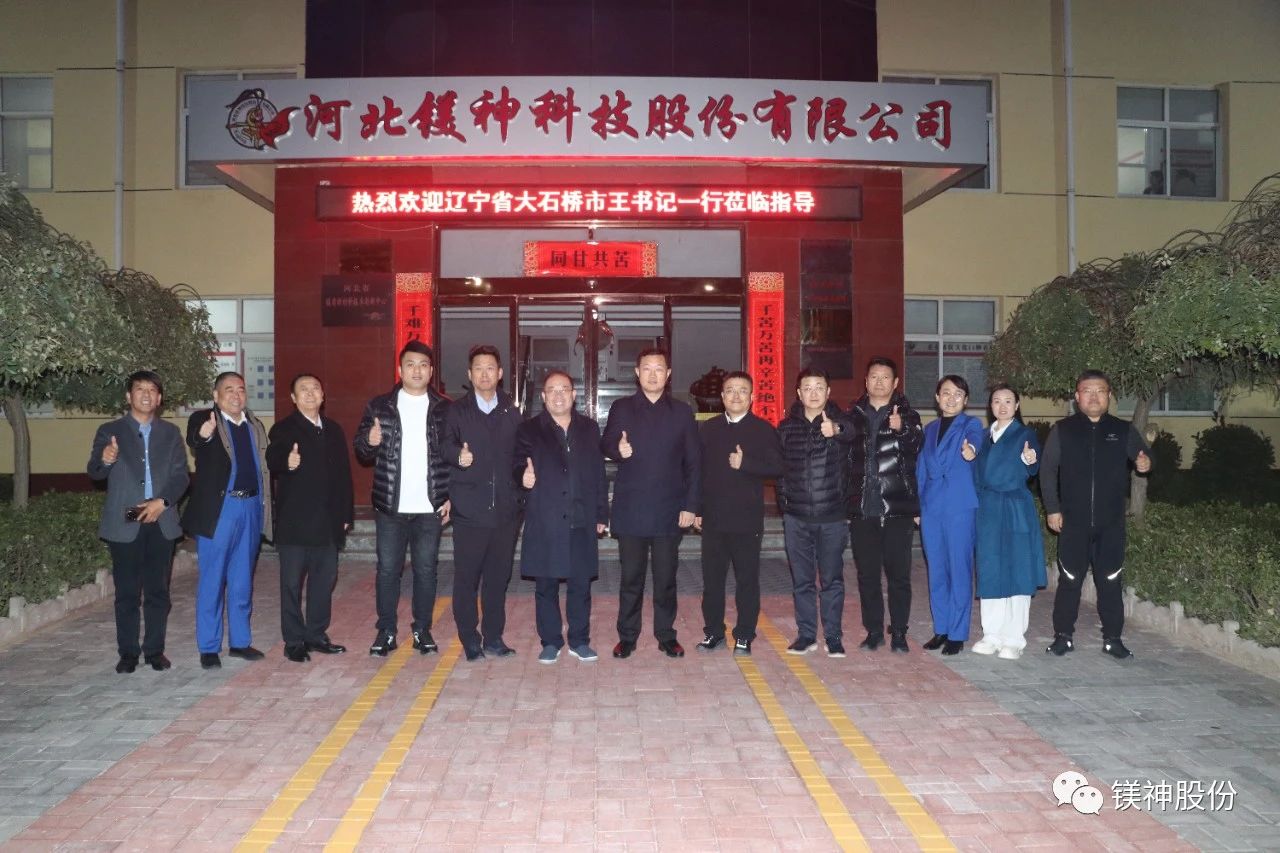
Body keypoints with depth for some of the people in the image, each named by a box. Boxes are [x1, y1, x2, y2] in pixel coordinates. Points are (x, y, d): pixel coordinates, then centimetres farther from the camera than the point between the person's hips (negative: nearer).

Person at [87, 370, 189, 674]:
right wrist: (104, 461, -27)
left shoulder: (170, 433, 10)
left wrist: (162, 502, -12)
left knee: (158, 590, 5)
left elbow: (180, 475, 4)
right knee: (127, 592, 2)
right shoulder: (110, 431, 5)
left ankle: (155, 650, 14)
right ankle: (128, 652, 11)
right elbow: (94, 472, -4)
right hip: (124, 523, -2)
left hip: (161, 521, 2)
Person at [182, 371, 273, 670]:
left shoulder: (255, 425, 13)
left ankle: (240, 641, 23)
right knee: (211, 581, 2)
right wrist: (204, 434, -51)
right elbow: (193, 440, -28)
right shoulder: (203, 419, -4)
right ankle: (208, 648, 10)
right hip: (218, 509, -5)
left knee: (242, 581, 13)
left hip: (250, 508, 5)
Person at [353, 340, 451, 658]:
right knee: (387, 569, 4)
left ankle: (423, 631, 18)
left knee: (426, 570, 6)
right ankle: (386, 632, 15)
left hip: (430, 507, 0)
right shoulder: (379, 406, 5)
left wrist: (451, 497, -3)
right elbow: (361, 451, 5)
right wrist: (370, 442, -18)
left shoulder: (444, 409, 4)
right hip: (390, 506, 0)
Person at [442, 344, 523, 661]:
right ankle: (470, 640, 14)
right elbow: (445, 444, -10)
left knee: (498, 576, 8)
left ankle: (493, 638, 20)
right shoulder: (456, 411, 5)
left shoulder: (512, 412, 12)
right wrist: (458, 455, -30)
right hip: (470, 509, -2)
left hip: (505, 508, 2)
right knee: (466, 577, 1)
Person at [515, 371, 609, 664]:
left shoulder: (589, 428, 11)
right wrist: (524, 476, -25)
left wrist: (602, 514, 7)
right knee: (546, 585, 6)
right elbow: (519, 465, -1)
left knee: (580, 584, 7)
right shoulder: (529, 430, 4)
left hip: (582, 520, 2)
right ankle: (550, 641, 19)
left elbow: (599, 473, 10)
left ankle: (579, 640, 21)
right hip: (544, 522, -1)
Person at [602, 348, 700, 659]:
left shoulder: (682, 412, 7)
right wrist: (617, 450, -16)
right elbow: (606, 446, 9)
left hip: (669, 510, 0)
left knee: (666, 578, 8)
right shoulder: (621, 409, 6)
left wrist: (690, 505, -1)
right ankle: (627, 636, 17)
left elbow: (693, 462, 6)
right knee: (631, 577, 6)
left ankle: (666, 636, 20)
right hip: (630, 508, 0)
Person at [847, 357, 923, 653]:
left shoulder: (907, 415, 4)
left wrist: (901, 429, -35)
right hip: (862, 507, 2)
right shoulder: (854, 415, 10)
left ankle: (899, 633, 10)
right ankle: (873, 631, 18)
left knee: (898, 573, 0)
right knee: (867, 573, 8)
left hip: (897, 507, -2)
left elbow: (915, 447, -15)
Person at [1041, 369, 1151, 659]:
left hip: (1111, 522, 1)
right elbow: (1048, 470, 3)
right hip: (1073, 521, -1)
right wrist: (1052, 509, -3)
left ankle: (1113, 638, 14)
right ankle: (1063, 636, 13)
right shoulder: (1062, 430, 2)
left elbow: (1143, 455, 8)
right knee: (1070, 579, 3)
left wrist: (1144, 463, -18)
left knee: (1110, 581, 5)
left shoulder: (1123, 430, 5)